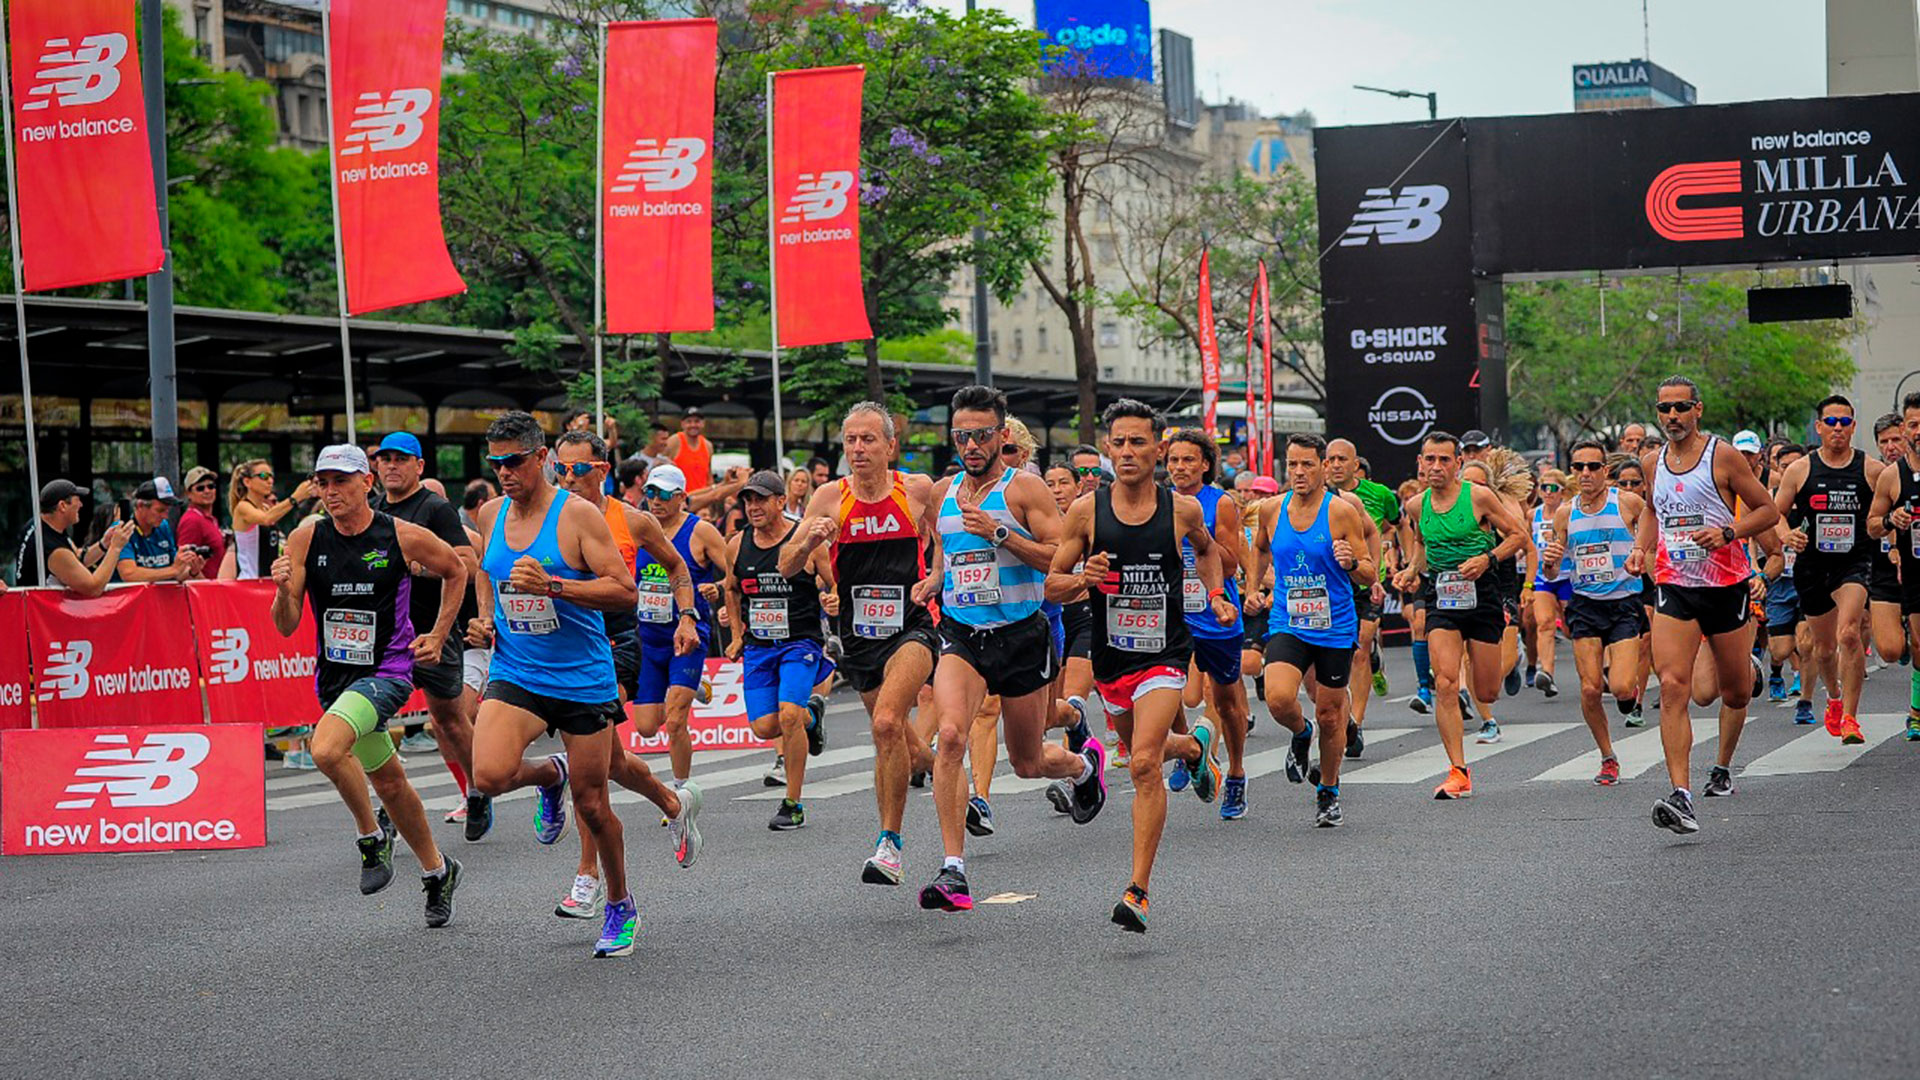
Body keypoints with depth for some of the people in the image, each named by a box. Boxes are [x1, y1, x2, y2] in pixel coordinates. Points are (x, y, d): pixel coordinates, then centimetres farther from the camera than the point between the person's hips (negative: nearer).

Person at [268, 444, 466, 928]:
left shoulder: (405, 537, -10)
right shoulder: (306, 539, -4)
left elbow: (455, 571, 10)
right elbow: (287, 626, -4)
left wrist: (437, 637, 6)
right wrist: (283, 590, -24)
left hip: (387, 671, -5)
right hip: (334, 676, 5)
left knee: (326, 748, -29)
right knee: (389, 783, 18)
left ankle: (371, 835, -5)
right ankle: (437, 871, 38)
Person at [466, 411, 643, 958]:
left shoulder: (577, 515, -11)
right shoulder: (490, 514, 5)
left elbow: (625, 592, -16)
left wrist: (553, 586, -26)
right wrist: (486, 617, 10)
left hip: (582, 677, -3)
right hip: (514, 672, 4)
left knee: (591, 803, 4)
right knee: (489, 776, -22)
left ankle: (621, 909, 27)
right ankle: (550, 776, 14)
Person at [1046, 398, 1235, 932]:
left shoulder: (1183, 509, -4)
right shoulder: (1086, 510, -6)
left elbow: (1206, 548, 20)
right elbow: (1051, 583, 0)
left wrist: (1216, 596, 6)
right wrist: (1082, 579, -21)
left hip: (1164, 654, -3)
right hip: (1110, 656, 3)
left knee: (1145, 763, -20)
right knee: (1143, 749, 24)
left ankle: (1138, 889, -17)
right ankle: (1196, 744, 61)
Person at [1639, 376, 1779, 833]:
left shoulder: (1723, 456, -6)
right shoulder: (1652, 462, 8)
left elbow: (1768, 510, -3)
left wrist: (1727, 532, -18)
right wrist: (1641, 547, 11)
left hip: (1726, 585, -2)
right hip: (1673, 586, 2)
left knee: (1736, 693, 12)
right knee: (1672, 687, -17)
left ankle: (1723, 768, 40)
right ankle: (1680, 797, -25)